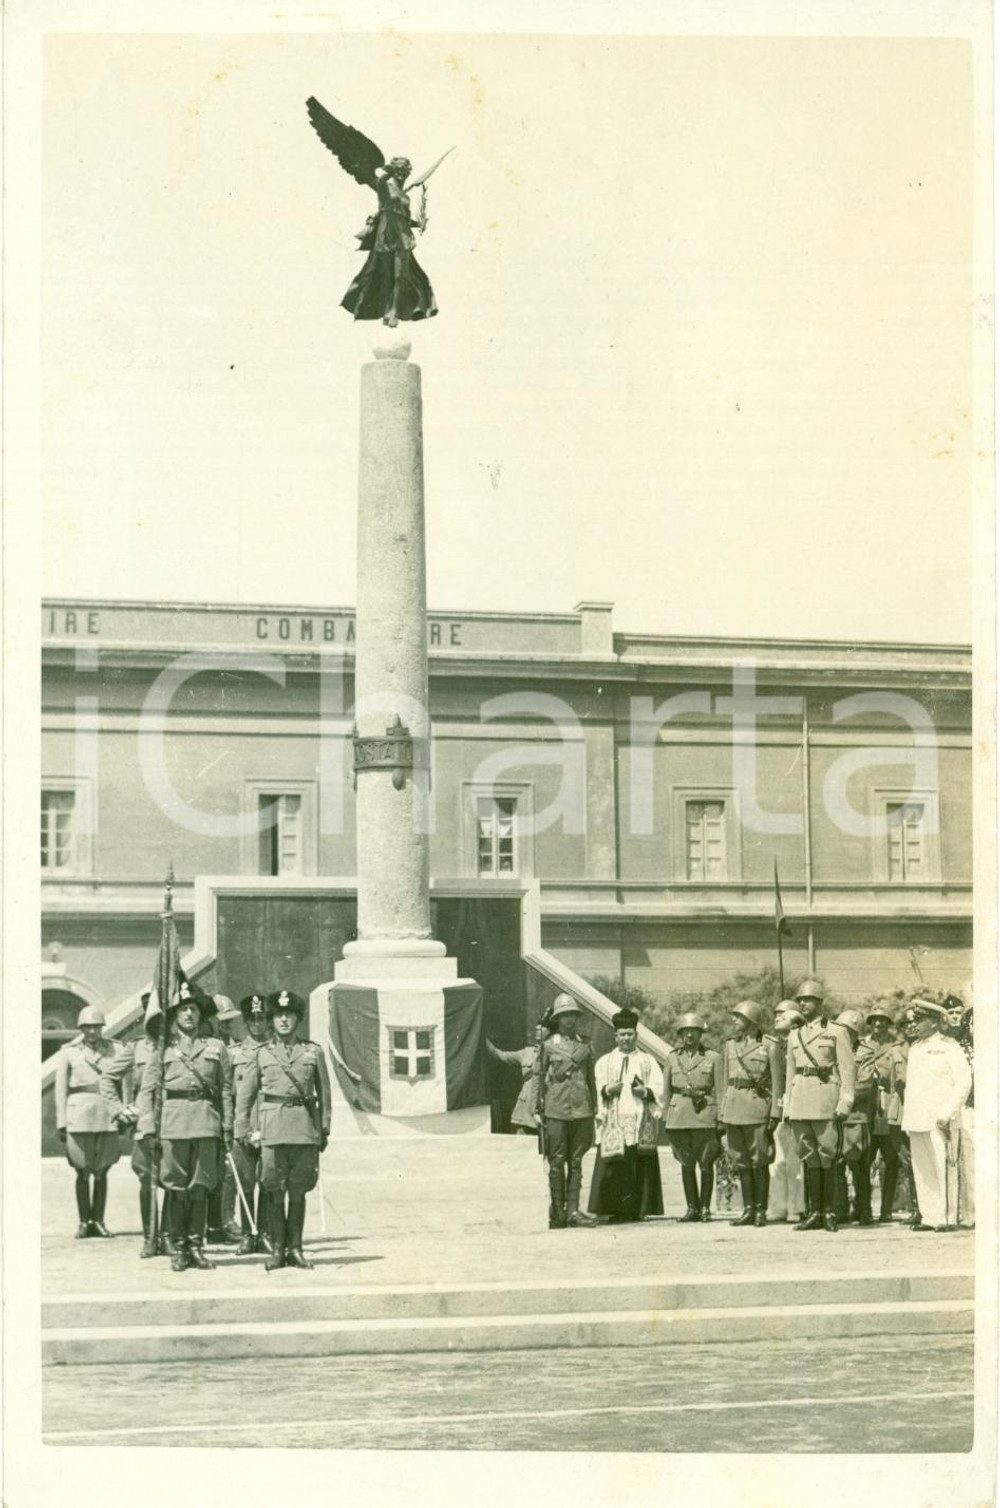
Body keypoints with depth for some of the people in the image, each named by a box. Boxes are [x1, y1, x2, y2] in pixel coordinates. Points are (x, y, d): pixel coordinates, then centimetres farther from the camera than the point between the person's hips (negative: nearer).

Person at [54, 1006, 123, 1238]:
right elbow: (60, 1089, 4)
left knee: (101, 1172, 4)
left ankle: (98, 1221, 11)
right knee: (83, 1173, 1)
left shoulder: (115, 1051, 7)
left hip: (107, 1119, 1)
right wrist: (61, 1123, -1)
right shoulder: (68, 1052, 4)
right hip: (79, 1117, -1)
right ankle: (84, 1222, 9)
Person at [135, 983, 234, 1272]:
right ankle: (179, 1247, 6)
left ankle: (196, 1245, 8)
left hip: (207, 1123, 1)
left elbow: (226, 1091, 12)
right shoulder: (162, 1048, 10)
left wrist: (228, 1128, 4)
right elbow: (147, 1090, 7)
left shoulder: (216, 1047, 14)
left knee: (200, 1188, 0)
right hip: (173, 1123, -1)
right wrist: (148, 1129, -2)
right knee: (177, 1189, 0)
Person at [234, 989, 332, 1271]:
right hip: (272, 1127, -1)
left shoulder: (313, 1051, 9)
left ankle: (295, 1248, 11)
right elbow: (245, 1093, 9)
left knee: (298, 1191, 4)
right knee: (275, 1191, -1)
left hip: (305, 1126, 1)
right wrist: (242, 1129, 4)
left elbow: (324, 1093, 13)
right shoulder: (261, 1053, 7)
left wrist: (324, 1128, 9)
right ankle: (277, 1248, 6)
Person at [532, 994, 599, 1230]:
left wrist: (593, 1109, 13)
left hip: (581, 1111, 3)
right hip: (556, 1111, -3)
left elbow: (591, 1079, 16)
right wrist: (537, 1109, -1)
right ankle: (557, 1213, 4)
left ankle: (573, 1211, 5)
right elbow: (538, 1078, 4)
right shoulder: (548, 1046, 3)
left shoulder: (584, 1046, 12)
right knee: (557, 1163, -1)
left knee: (576, 1162, 3)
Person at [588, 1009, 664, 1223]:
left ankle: (638, 1209, 0)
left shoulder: (648, 1061, 17)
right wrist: (608, 1089, -15)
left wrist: (645, 1091, -13)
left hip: (641, 1123, 0)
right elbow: (597, 1089, 6)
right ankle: (616, 1210, -7)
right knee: (613, 1167, -9)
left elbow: (659, 1089, 7)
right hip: (613, 1121, 0)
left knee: (641, 1168, -5)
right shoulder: (604, 1062, 17)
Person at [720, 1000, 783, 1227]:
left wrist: (775, 1114, -9)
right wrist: (722, 1113, 12)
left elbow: (776, 1083, -3)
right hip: (734, 1109, 5)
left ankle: (761, 1210, 4)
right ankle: (748, 1210, 12)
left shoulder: (769, 1046, -1)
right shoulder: (731, 1046, 14)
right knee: (741, 1163, 7)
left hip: (757, 1109, -5)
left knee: (759, 1163, -3)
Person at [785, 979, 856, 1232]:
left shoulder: (837, 1032, 2)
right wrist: (787, 1107, 14)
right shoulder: (795, 1035, 17)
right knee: (809, 1159, 5)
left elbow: (847, 1070, -3)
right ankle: (815, 1213, 9)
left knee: (827, 1158, -5)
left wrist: (844, 1104, -10)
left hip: (826, 1101, -5)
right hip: (800, 1103, 5)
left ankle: (829, 1213, 0)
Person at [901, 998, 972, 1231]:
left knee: (943, 1168, -7)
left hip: (940, 1122, -7)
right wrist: (907, 1119, 14)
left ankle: (948, 1218, -4)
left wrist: (946, 1114, -14)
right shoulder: (915, 1049, 18)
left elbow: (964, 1082, -8)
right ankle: (929, 1217, 9)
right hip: (917, 1121, 7)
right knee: (922, 1170, 4)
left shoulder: (949, 1047, -3)